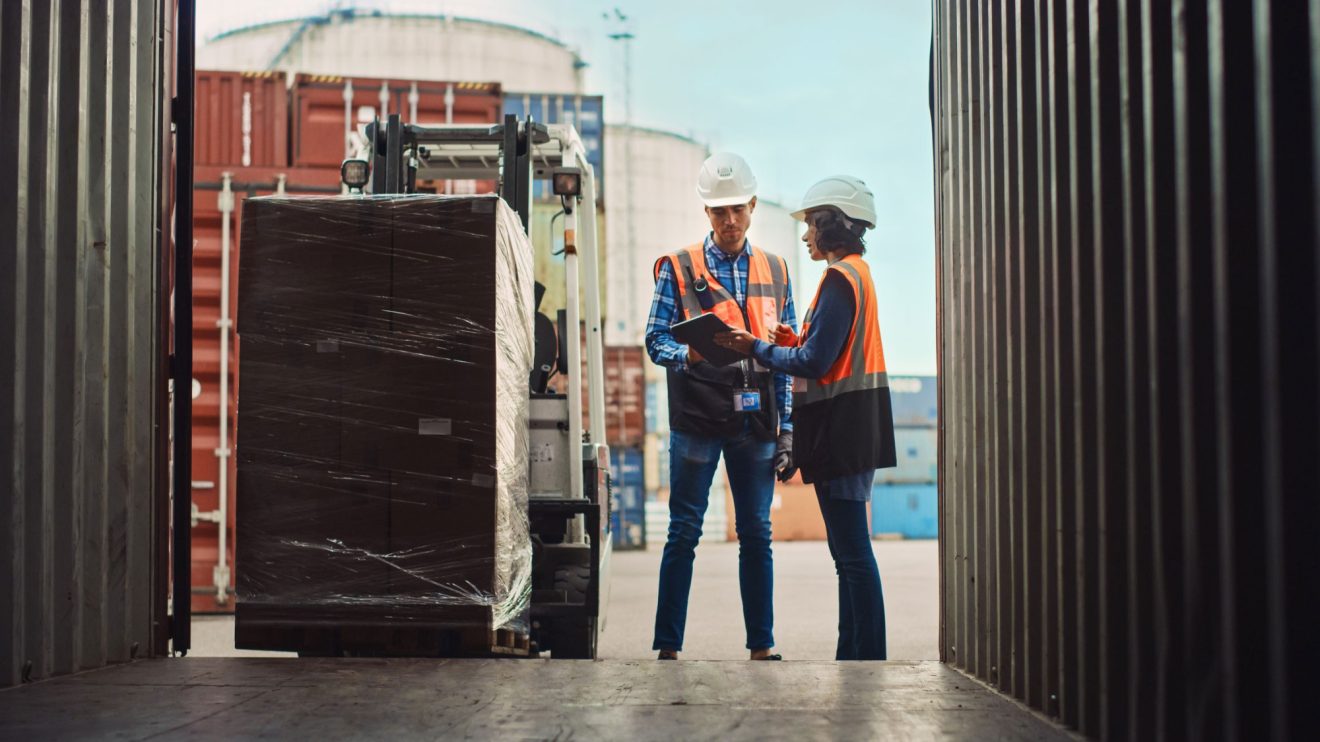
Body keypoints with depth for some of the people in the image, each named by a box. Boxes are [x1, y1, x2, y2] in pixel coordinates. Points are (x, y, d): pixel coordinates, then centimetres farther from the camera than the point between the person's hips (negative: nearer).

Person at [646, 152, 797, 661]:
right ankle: (668, 645, 4)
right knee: (684, 532, -1)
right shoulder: (678, 269, 5)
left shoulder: (775, 271, 14)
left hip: (756, 422, 3)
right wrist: (687, 356, -23)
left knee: (756, 534, 6)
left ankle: (761, 644, 14)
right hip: (696, 417, -3)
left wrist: (786, 426, 8)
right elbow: (655, 340, -1)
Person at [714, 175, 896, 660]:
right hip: (855, 425, 10)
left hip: (840, 424, -10)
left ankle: (867, 658, -5)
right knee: (850, 551, 13)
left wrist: (756, 349, -8)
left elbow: (816, 363, -18)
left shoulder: (839, 278, -13)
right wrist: (795, 340, 7)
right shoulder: (858, 272, 18)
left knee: (853, 552, -8)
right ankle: (853, 655, 18)